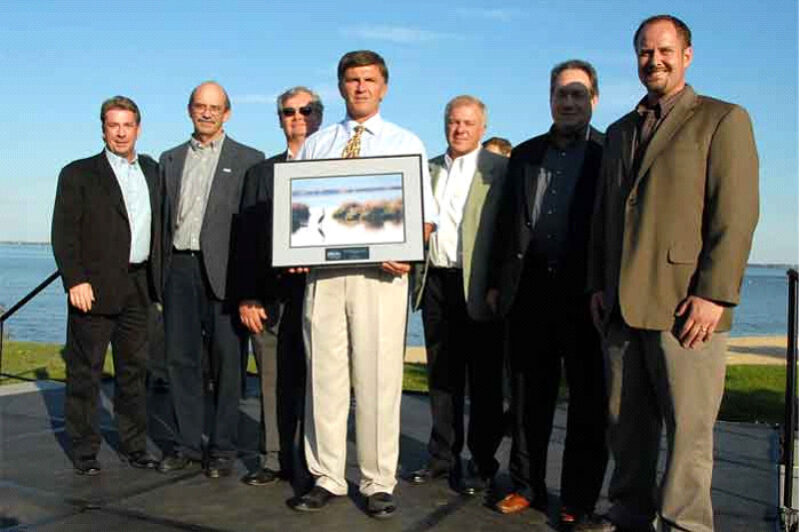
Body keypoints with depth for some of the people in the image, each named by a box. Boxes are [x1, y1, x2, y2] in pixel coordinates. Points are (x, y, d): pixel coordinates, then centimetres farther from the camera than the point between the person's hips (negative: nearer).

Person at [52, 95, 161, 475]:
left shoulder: (152, 171, 15)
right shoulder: (79, 174, 0)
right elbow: (63, 233, -5)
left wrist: (157, 277, 8)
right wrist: (75, 280, -14)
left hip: (138, 287, 5)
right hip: (95, 287, -4)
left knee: (134, 369, 12)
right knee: (84, 372, 2)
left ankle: (134, 446, 22)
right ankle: (84, 452, 13)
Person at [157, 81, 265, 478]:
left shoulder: (248, 159, 4)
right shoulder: (171, 159, 18)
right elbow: (165, 217, 17)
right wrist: (162, 273, 9)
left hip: (222, 272, -4)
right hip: (179, 268, 4)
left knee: (227, 363, 1)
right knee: (181, 359, 7)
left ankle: (222, 449, 11)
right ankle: (186, 443, 19)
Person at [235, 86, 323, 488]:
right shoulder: (260, 173, 15)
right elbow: (247, 239, 10)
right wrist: (247, 296, 2)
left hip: (316, 292, -3)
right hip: (269, 295, 3)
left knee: (312, 380, 0)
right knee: (273, 382, 8)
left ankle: (310, 466, 9)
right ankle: (275, 460, 20)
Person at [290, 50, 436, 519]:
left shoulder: (406, 144, 11)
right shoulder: (316, 145, 18)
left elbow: (424, 216, 5)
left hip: (381, 272, -2)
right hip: (322, 270, 2)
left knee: (378, 378, -1)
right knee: (324, 376, 5)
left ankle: (379, 483, 9)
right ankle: (327, 477, 15)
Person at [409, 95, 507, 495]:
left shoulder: (500, 169, -1)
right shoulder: (428, 169, 15)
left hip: (477, 286, -5)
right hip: (436, 282, 5)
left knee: (484, 379, 3)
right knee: (442, 375, 12)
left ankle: (482, 463, 13)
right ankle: (443, 457, 23)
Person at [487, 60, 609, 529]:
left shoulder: (610, 154, 1)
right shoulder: (525, 155, 14)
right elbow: (507, 222, 15)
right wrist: (498, 281, 10)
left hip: (585, 292, -4)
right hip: (530, 288, 4)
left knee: (588, 399, 4)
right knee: (528, 394, 10)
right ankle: (527, 487, 23)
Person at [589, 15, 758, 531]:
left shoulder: (724, 119, 1)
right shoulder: (620, 131, 20)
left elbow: (737, 214, -8)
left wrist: (714, 294, -16)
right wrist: (600, 284, 12)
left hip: (685, 305, -6)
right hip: (623, 304, 6)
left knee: (688, 428, 0)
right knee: (627, 424, 11)